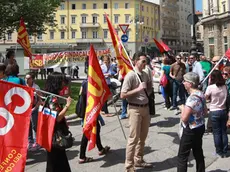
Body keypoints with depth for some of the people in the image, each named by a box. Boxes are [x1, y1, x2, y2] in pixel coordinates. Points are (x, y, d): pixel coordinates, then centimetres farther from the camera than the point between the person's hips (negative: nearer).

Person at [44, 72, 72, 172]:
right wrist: (67, 105, -21)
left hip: (56, 134, 9)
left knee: (60, 158, 20)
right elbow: (58, 118, -25)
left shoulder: (51, 97, 7)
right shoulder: (53, 99, -22)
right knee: (56, 159, 4)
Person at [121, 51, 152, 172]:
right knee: (134, 138, -2)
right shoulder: (130, 76, -17)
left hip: (145, 108, 8)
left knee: (143, 137, 19)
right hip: (135, 109, -8)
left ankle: (138, 160, 37)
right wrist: (138, 89, -25)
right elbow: (123, 95, -21)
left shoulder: (145, 75, 7)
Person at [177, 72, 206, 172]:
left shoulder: (192, 98, -26)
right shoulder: (201, 94, 2)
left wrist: (182, 109, -9)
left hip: (191, 130, -9)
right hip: (200, 127, 9)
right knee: (198, 153, 20)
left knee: (182, 156, 1)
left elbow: (184, 118, -25)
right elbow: (205, 112, 16)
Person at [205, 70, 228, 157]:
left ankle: (219, 152, 15)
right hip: (224, 111, 4)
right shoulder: (225, 87, -3)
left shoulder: (211, 87, -17)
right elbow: (225, 97, 10)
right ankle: (224, 151, 21)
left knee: (217, 133, 7)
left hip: (214, 112, -4)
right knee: (224, 132, 13)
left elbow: (206, 97, -4)